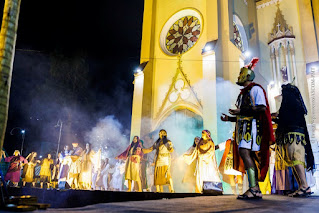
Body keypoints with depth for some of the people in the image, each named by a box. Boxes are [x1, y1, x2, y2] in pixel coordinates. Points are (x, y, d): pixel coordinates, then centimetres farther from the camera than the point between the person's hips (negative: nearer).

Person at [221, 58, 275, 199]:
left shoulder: (255, 89, -1)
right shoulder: (243, 93, 26)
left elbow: (262, 108, -14)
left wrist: (241, 111, -17)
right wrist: (229, 118, 17)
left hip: (252, 125, -9)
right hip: (243, 127, 9)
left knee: (244, 152, -22)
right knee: (249, 155, 4)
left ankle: (253, 188, -22)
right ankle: (256, 190, 7)